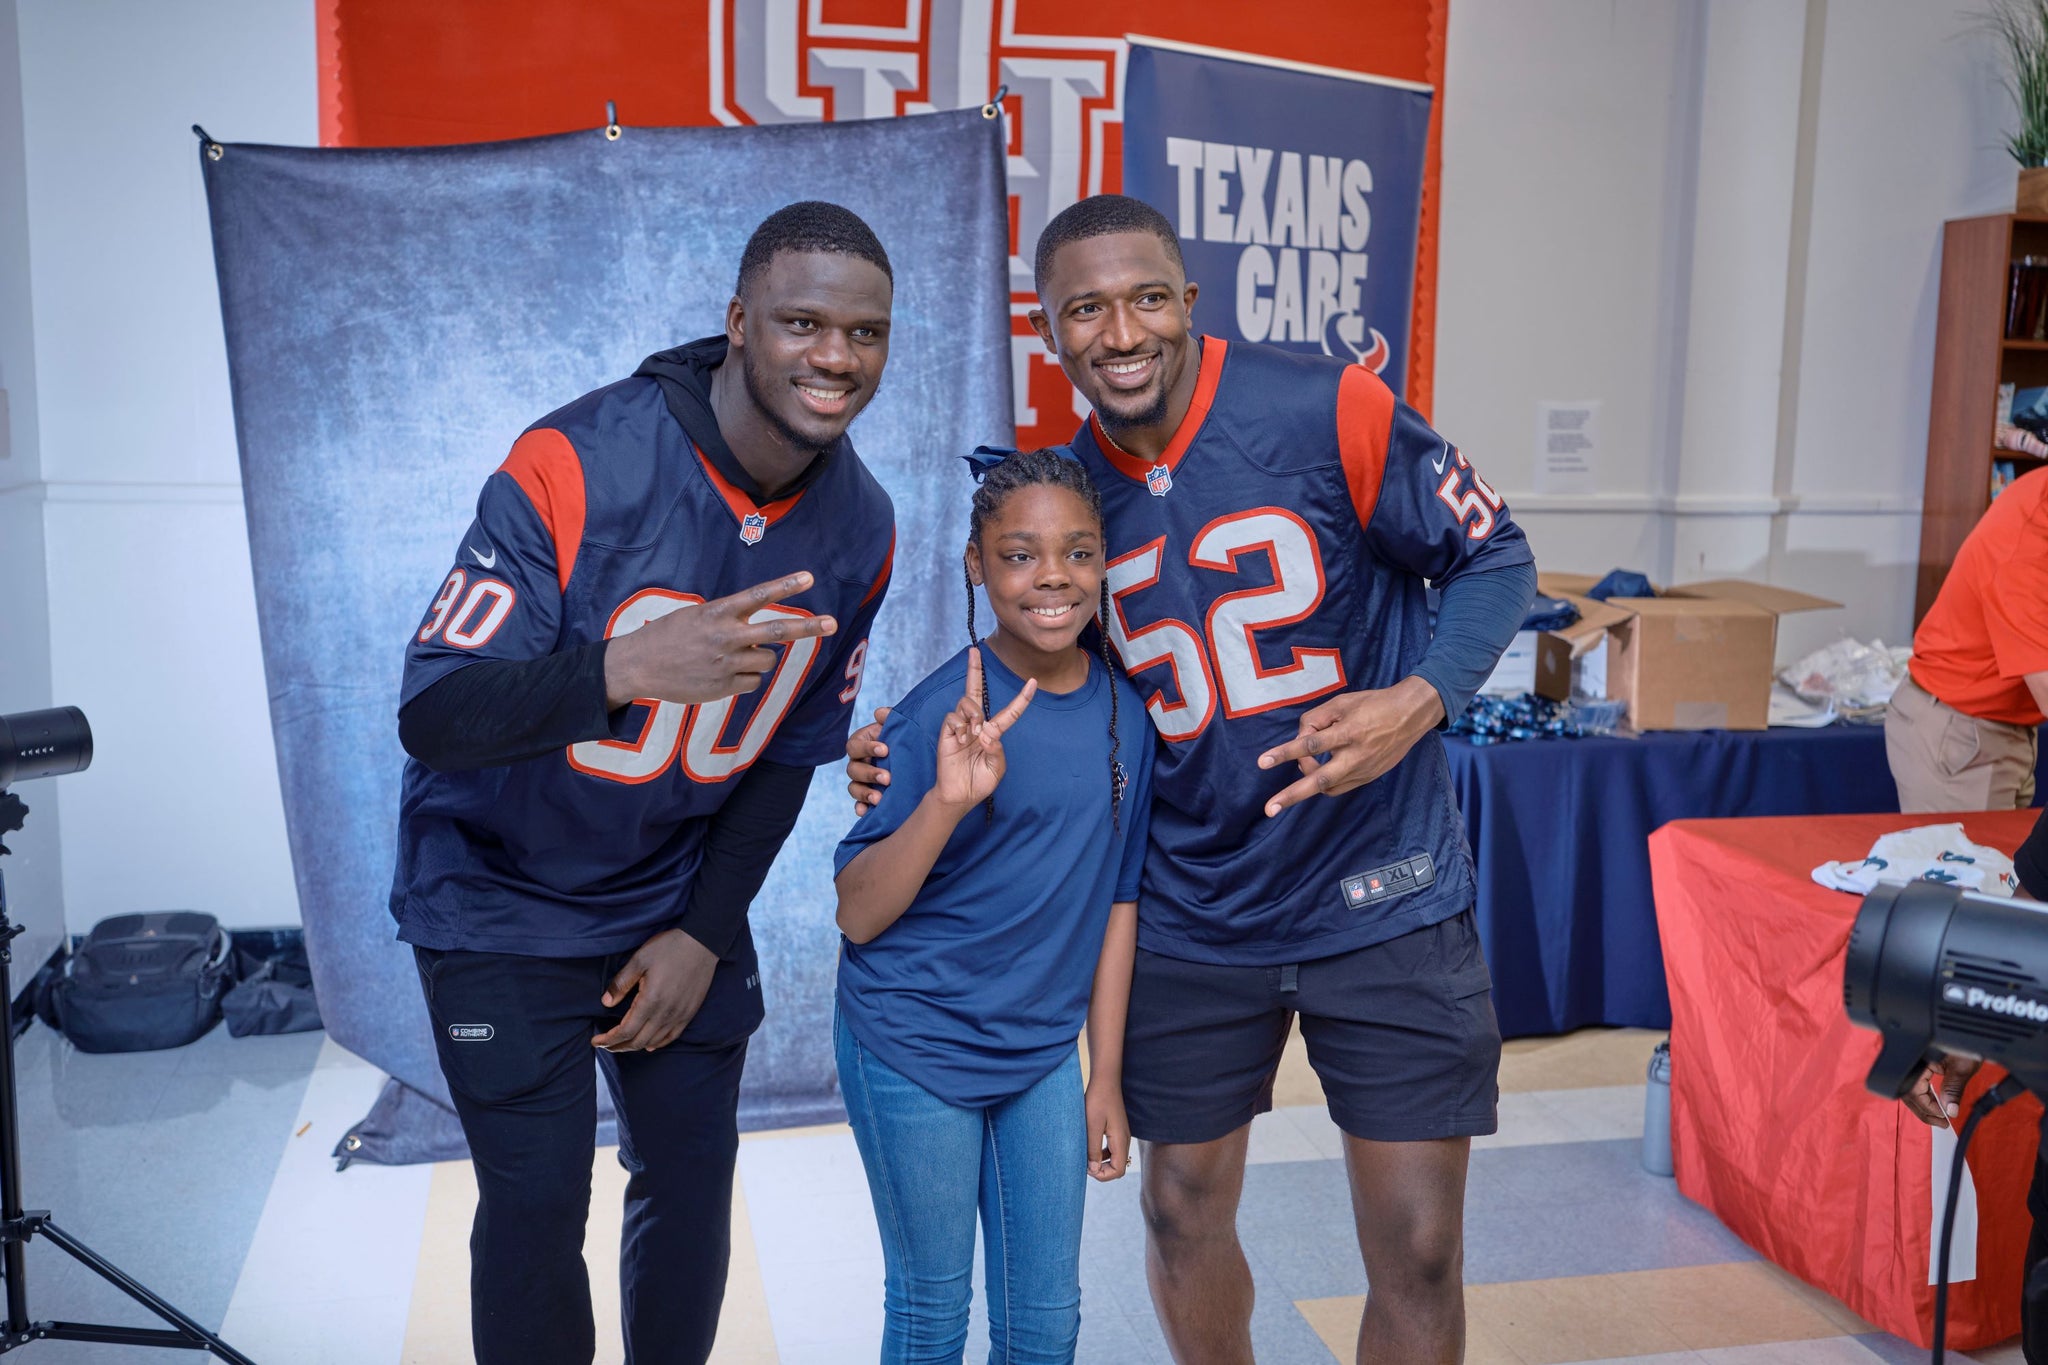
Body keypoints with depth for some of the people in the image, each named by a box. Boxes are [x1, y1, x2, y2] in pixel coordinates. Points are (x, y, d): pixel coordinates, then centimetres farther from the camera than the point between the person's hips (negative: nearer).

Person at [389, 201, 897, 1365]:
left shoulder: (859, 529, -9)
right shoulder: (573, 468, -26)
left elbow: (791, 750, 2)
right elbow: (432, 715, -29)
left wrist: (704, 933, -1)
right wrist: (623, 671, -47)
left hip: (677, 897, 5)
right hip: (506, 897, -4)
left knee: (693, 1181, 11)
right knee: (539, 1201, -2)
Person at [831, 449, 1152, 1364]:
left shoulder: (1124, 708, -2)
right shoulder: (943, 714, -17)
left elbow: (1116, 899, 6)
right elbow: (858, 915, -17)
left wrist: (1105, 1077, 8)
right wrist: (947, 799, -33)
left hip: (1044, 1049, 5)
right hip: (916, 1046, -4)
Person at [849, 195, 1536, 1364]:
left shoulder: (1330, 412, -15)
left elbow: (1494, 560, -5)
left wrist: (1418, 701, -23)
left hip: (1384, 901, -3)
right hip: (1193, 912, 3)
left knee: (1419, 1251, 2)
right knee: (1185, 1211, 16)